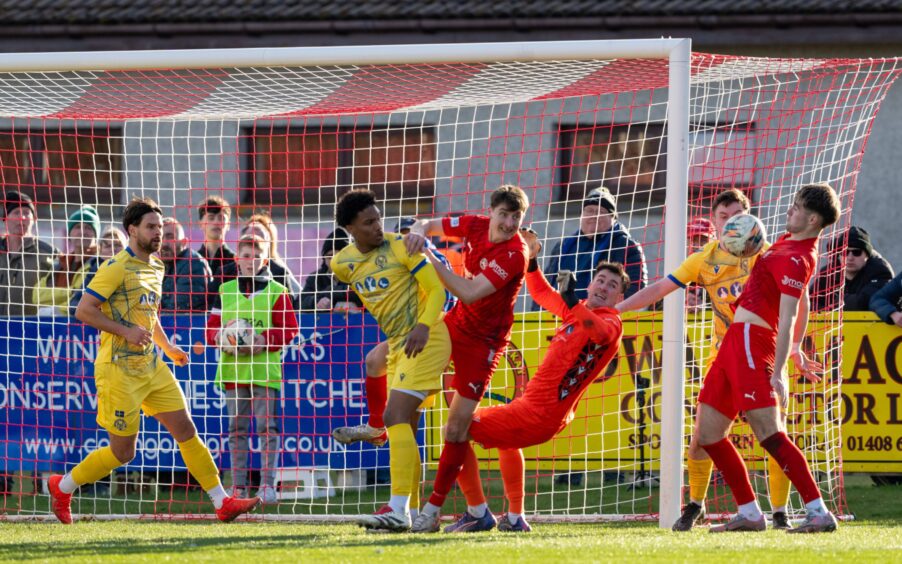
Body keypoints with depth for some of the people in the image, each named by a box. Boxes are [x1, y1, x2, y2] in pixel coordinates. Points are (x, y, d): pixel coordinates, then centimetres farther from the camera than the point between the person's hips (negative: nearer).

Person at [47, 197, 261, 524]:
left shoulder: (155, 268, 14)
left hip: (152, 366, 7)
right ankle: (63, 487, 19)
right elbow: (84, 310, -15)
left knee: (185, 429, 0)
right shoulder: (117, 268, -12)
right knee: (123, 452, -1)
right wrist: (125, 331, -21)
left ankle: (222, 503, 1)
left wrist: (167, 346, 15)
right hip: (119, 370, -7)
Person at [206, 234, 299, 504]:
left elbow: (289, 329, -1)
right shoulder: (225, 291, 12)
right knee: (237, 429, 7)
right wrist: (220, 337, -10)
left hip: (265, 370, -3)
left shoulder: (276, 292, 3)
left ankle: (267, 484, -3)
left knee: (268, 428, -6)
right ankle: (238, 486, 11)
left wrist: (265, 339, -16)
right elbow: (212, 327, 12)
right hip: (233, 369, 3)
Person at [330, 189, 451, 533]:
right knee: (403, 427, 9)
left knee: (395, 416, -19)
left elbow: (436, 289, -13)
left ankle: (398, 510, -25)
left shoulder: (400, 247, -12)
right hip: (397, 345, 8)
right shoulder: (342, 264, 5)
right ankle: (414, 511, 16)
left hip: (426, 339, -8)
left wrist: (423, 326, -28)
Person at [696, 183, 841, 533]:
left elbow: (787, 319, -23)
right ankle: (749, 514, 13)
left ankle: (820, 513, -17)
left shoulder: (796, 259, -15)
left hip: (751, 339, -10)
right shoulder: (789, 242, 15)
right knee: (708, 433, 9)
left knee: (768, 432, -17)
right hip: (735, 343, 10)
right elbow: (802, 302, 28)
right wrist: (796, 349, 32)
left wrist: (777, 372, -28)